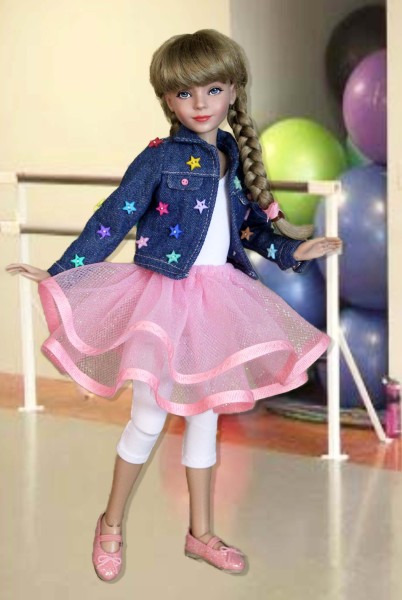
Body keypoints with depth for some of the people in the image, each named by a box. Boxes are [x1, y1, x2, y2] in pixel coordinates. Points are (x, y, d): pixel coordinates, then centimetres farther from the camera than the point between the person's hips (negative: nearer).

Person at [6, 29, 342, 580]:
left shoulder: (236, 156, 5)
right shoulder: (160, 158, -11)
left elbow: (252, 223, 18)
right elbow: (114, 218, -13)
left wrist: (293, 250, 10)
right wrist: (60, 274, -16)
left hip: (217, 298, 5)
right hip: (164, 296, -5)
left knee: (204, 413, 14)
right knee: (149, 418, -1)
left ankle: (201, 533, 26)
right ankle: (111, 526, 19)